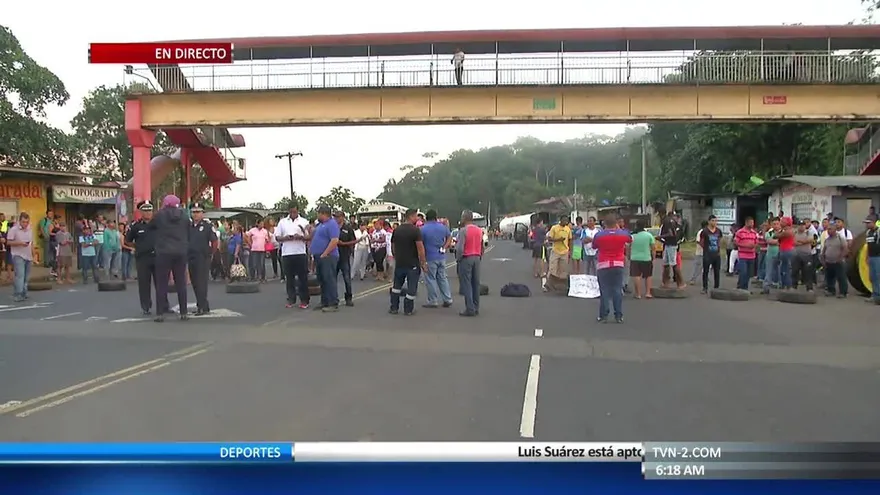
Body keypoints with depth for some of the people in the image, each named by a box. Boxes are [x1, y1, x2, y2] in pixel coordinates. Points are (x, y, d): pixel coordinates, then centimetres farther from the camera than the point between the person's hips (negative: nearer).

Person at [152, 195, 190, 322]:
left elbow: (152, 225, 16)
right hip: (181, 253, 3)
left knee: (162, 283, 2)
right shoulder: (184, 216, 7)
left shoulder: (160, 215, 0)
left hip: (164, 253, -2)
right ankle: (184, 313, 8)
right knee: (181, 283, 7)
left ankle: (160, 314, 0)